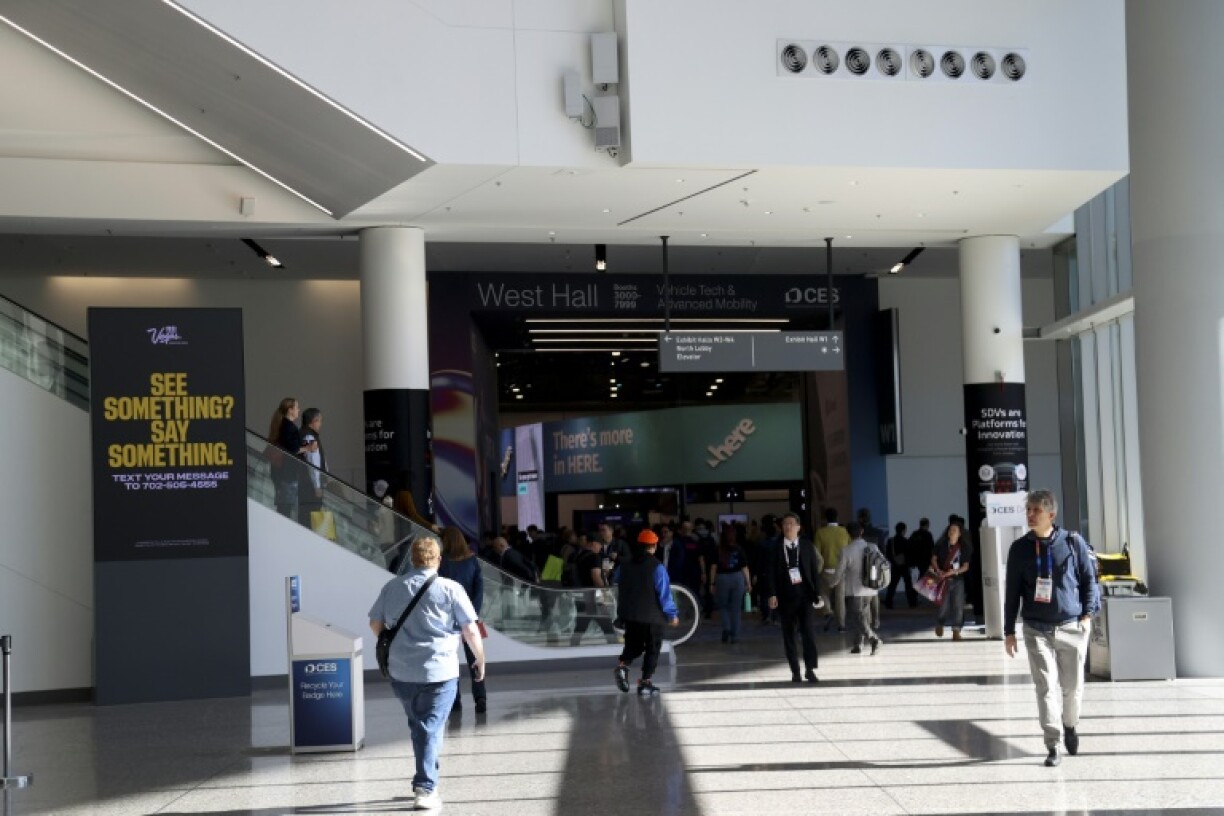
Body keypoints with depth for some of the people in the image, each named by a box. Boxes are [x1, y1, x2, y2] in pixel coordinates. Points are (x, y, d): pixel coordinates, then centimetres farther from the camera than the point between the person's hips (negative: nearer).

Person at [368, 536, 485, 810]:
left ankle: (425, 780, 29)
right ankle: (425, 788, -4)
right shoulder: (450, 589, -7)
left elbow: (376, 624, 13)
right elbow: (471, 630, -7)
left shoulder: (392, 587, 4)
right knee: (431, 728, 1)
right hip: (439, 672, -4)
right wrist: (480, 660, 8)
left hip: (401, 672, 4)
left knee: (417, 726, 20)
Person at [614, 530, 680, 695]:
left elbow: (620, 589, 13)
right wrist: (672, 614, -4)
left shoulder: (626, 564, 4)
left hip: (629, 615, 5)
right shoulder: (657, 567, -14)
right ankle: (645, 682, 5)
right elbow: (664, 593, -13)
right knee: (652, 649, 7)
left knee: (633, 645, 17)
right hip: (652, 616, -5)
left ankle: (623, 665, -10)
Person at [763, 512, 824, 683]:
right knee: (788, 635, 4)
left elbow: (815, 570, 6)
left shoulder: (807, 546, 6)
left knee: (808, 630, -12)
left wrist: (817, 593, 1)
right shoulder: (775, 548, 2)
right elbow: (770, 573, 0)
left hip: (804, 594, 0)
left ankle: (810, 669, -5)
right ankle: (795, 672, 11)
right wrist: (771, 594, -10)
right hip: (785, 596, 0)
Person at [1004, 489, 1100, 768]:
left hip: (1072, 627, 0)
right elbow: (1012, 591, 7)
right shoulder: (1020, 548, 2)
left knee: (1072, 685, 9)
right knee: (1046, 687, -6)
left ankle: (1070, 726, 37)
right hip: (1037, 630, 0)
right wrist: (1009, 631, 5)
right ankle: (1053, 746, -1)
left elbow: (1089, 579, 7)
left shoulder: (1073, 542, -1)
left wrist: (1087, 614, -4)